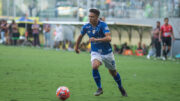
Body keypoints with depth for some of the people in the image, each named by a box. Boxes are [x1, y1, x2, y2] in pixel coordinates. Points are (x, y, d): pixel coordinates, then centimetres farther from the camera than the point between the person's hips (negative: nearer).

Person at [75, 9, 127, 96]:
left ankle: (120, 88, 40)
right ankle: (99, 88, -12)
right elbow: (80, 36, 13)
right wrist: (76, 47, 24)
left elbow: (109, 38, -32)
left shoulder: (102, 25, -20)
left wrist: (96, 39, -43)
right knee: (94, 67, -28)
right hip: (96, 52, 2)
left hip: (107, 52, -2)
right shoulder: (86, 27, -8)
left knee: (113, 72, 12)